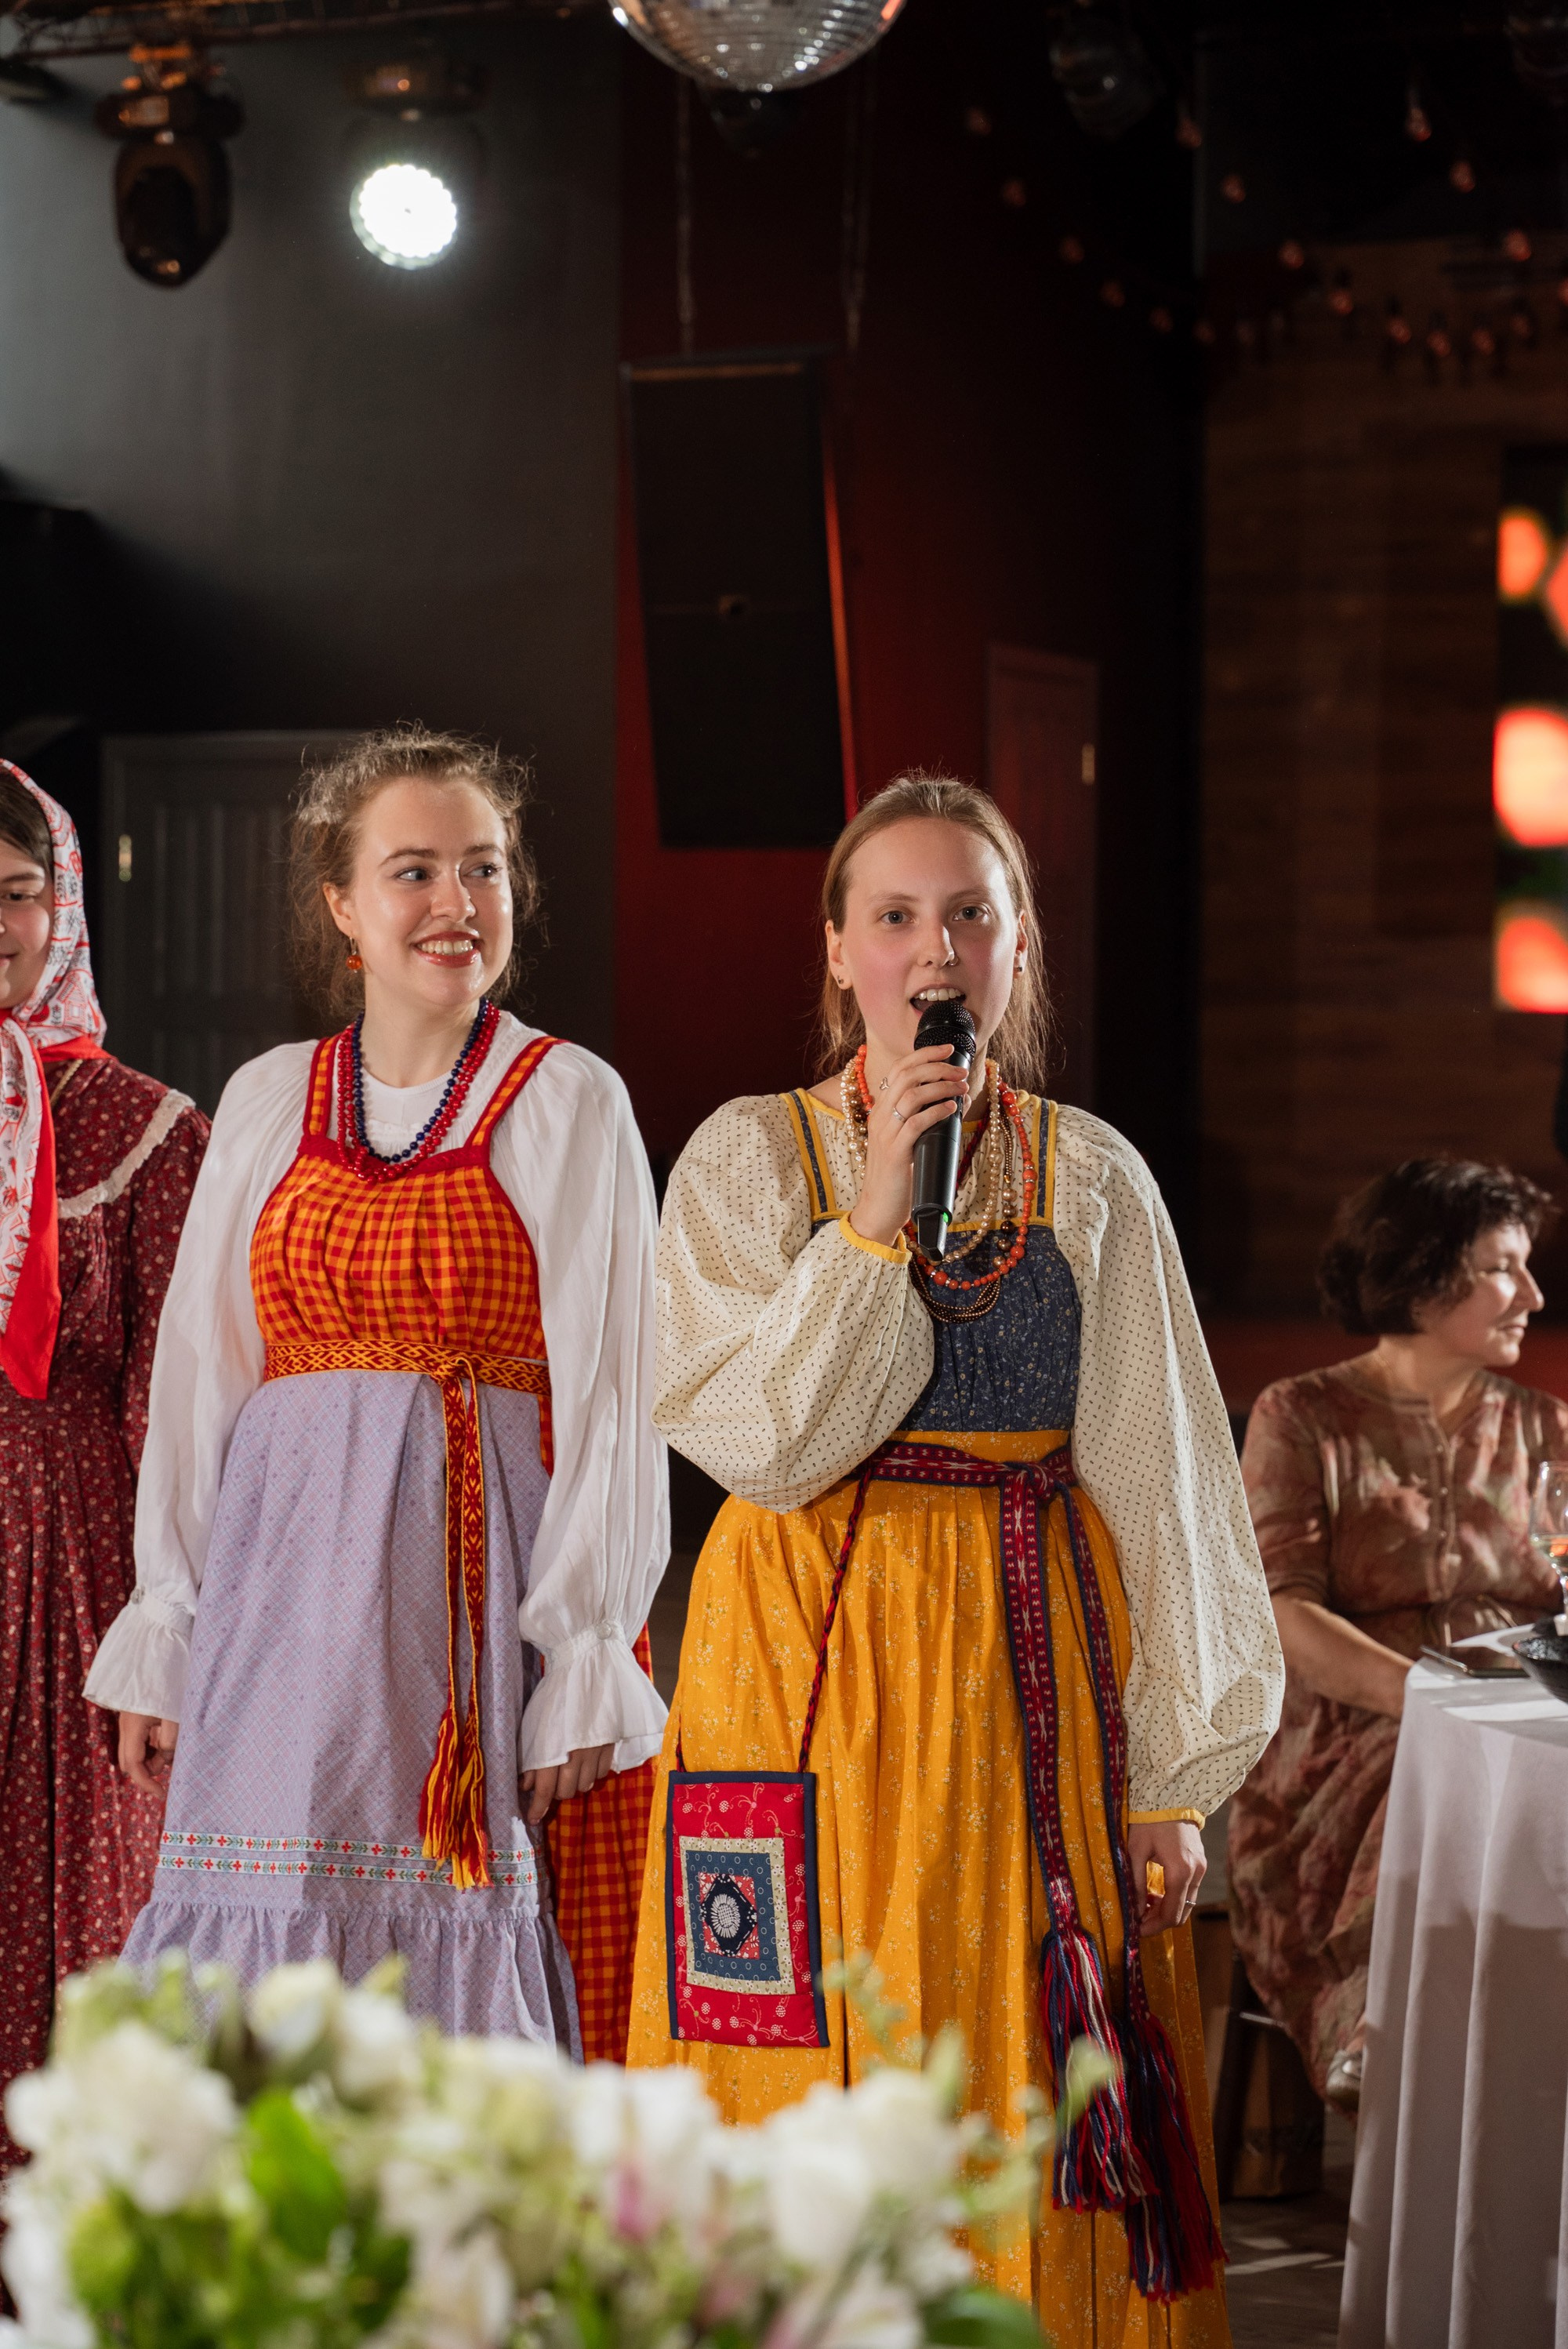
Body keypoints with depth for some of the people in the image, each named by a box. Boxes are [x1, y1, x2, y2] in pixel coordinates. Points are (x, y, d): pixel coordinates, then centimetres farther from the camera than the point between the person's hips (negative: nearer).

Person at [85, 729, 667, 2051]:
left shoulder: (571, 1102, 3)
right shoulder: (268, 1103, 12)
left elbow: (608, 1399, -2)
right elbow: (199, 1378, 14)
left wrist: (586, 1665, -8)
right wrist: (161, 1638, 8)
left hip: (487, 1576, -3)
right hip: (292, 1582, 3)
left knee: (466, 1962, -6)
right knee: (271, 1956, -2)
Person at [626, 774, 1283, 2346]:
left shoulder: (1091, 1179, 6)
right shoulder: (749, 1159, 3)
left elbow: (1157, 1490, 5)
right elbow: (765, 1442, -9)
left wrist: (1171, 1778, 2)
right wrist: (877, 1209, -14)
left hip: (1034, 1664, 1)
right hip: (814, 1658, -1)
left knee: (1034, 2124, 1)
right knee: (827, 2088, -2)